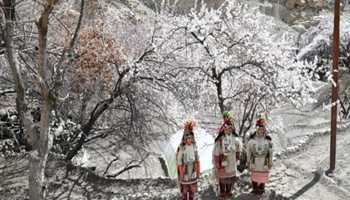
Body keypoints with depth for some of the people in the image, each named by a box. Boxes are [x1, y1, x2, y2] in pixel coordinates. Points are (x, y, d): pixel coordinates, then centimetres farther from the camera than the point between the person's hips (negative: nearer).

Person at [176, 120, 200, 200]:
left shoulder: (194, 146, -6)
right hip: (184, 172, -5)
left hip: (192, 172, 5)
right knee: (184, 190, 10)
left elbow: (197, 159, 4)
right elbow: (179, 162, -16)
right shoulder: (181, 148, -22)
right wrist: (181, 175, -12)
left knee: (192, 190, 17)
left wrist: (198, 171, 7)